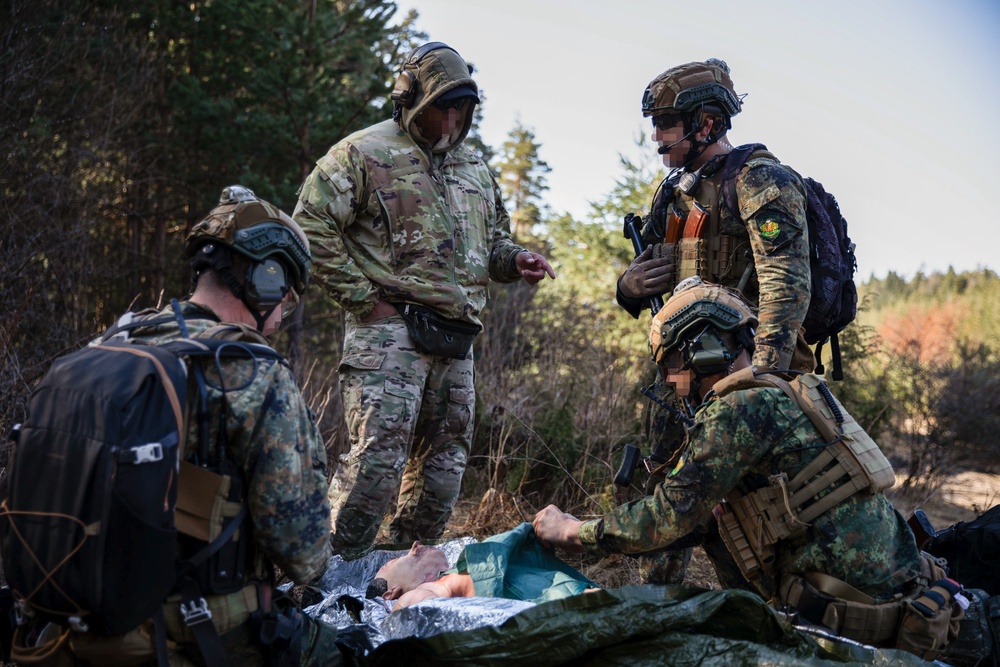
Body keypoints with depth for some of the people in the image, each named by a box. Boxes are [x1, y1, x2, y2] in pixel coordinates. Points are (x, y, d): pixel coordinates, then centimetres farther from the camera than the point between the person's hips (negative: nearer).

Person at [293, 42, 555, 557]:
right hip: (390, 330, -7)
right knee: (378, 455, -15)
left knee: (443, 463, 11)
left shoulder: (474, 168, 20)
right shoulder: (364, 153, -3)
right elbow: (311, 226, -8)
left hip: (456, 340, 7)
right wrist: (363, 300, -11)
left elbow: (492, 239, 31)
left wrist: (515, 261, 7)